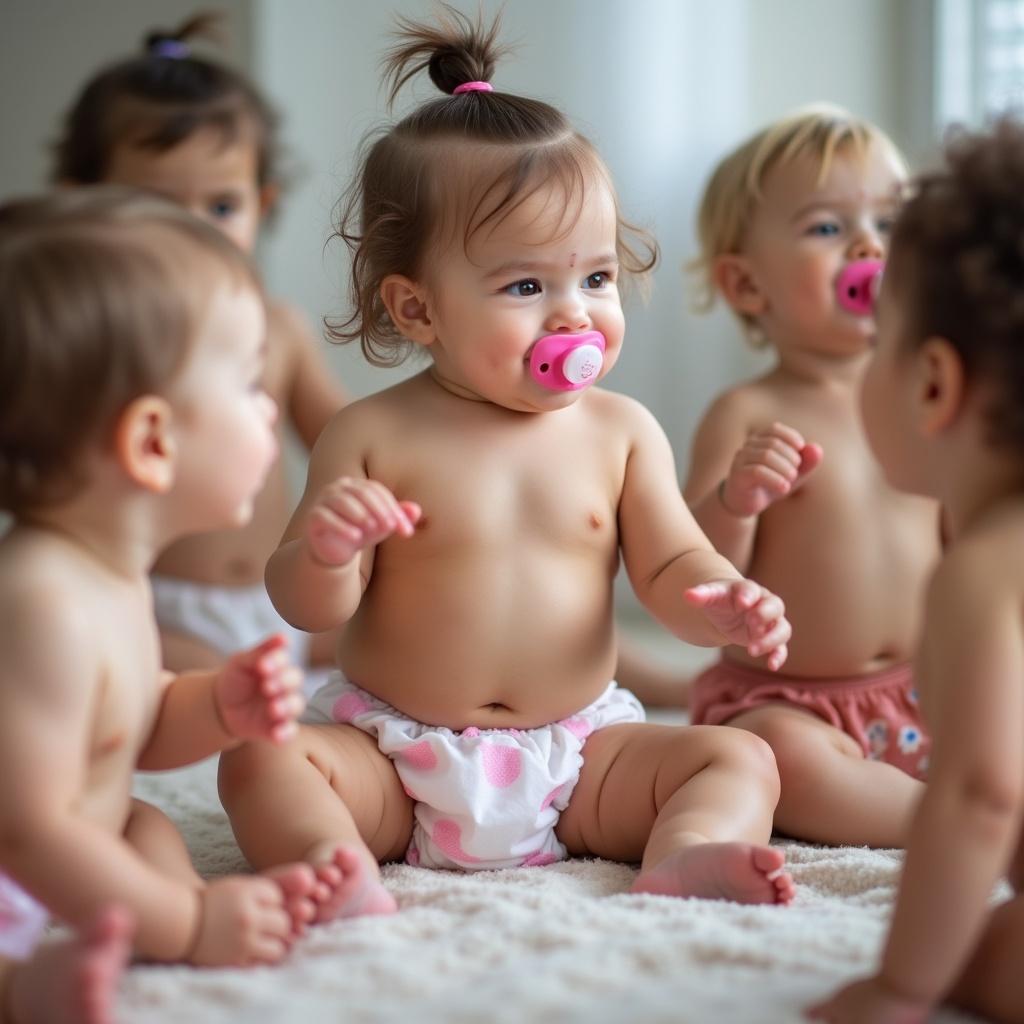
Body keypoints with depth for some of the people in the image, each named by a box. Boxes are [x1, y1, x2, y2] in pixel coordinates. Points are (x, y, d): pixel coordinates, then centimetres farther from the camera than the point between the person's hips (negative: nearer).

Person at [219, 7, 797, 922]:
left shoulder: (621, 432, 0)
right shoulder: (373, 437, -7)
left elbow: (670, 567, 2)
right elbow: (312, 608, -6)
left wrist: (718, 603, -22)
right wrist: (322, 553, -29)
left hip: (577, 755, 2)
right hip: (392, 756, -1)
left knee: (742, 758, -13)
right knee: (262, 755, -23)